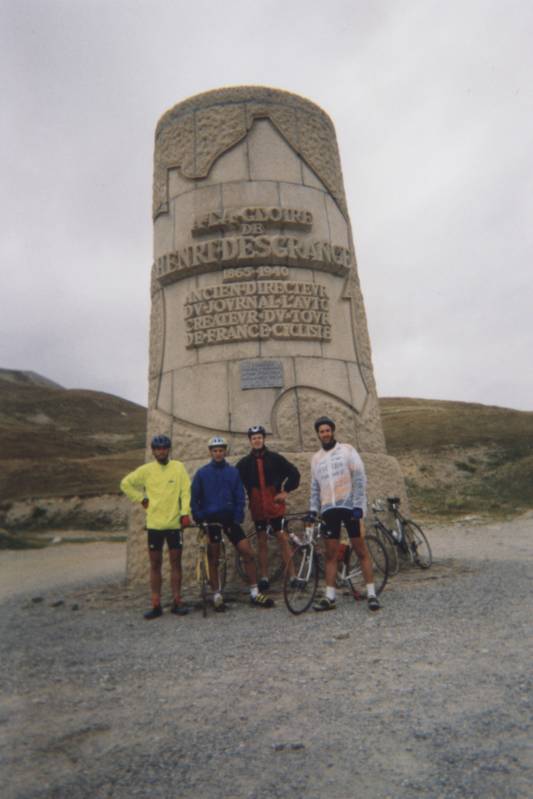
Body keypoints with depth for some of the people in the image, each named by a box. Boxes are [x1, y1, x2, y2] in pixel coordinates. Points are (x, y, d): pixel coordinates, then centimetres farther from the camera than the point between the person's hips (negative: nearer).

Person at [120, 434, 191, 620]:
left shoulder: (178, 467, -1)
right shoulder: (146, 470, 2)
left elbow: (186, 490, -6)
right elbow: (126, 483, 11)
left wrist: (185, 513, -16)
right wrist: (141, 499, 5)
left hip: (174, 523, -1)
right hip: (154, 523, 1)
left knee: (176, 563, 7)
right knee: (155, 564, 8)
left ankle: (177, 602, 18)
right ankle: (156, 605, 16)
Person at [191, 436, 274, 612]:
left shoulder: (233, 472, 4)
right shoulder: (202, 473, 0)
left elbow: (240, 498, 4)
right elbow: (194, 499, 3)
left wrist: (238, 518, -6)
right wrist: (199, 519, -7)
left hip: (229, 519, 1)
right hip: (210, 520, -1)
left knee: (247, 552, -5)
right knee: (213, 560, 5)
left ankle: (254, 593, 5)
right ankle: (217, 596, 19)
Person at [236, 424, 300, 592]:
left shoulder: (275, 458, 2)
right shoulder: (244, 463, 5)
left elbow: (294, 474, 5)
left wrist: (286, 491, -1)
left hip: (275, 506, -1)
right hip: (258, 509, 2)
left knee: (282, 538, 0)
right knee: (261, 542, 7)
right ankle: (264, 578, 15)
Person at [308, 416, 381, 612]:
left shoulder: (347, 450, 0)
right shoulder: (316, 458, 12)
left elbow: (359, 479, -5)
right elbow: (315, 487, 14)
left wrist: (358, 507, -13)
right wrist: (313, 510, 3)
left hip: (350, 507, -4)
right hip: (329, 510, 4)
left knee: (361, 551, 1)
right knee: (331, 554, 5)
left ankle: (371, 594, 8)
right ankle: (329, 597, 10)